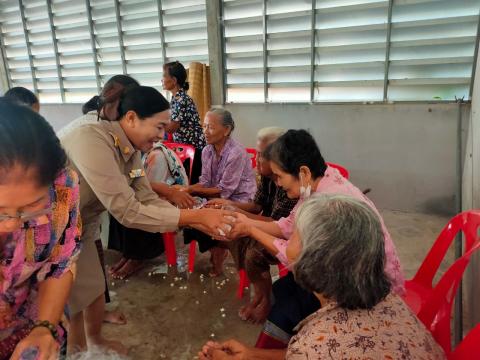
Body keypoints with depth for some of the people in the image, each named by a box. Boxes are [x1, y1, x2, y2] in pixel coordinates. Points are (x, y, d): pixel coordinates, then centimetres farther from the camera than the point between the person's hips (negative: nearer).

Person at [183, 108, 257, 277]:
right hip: (219, 200, 7)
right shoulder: (207, 151, -1)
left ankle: (218, 250, 13)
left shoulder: (236, 152, -22)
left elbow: (224, 191, -22)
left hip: (238, 201, -7)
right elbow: (205, 183, 0)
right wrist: (185, 190, -19)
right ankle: (216, 249, 15)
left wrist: (192, 190, -23)